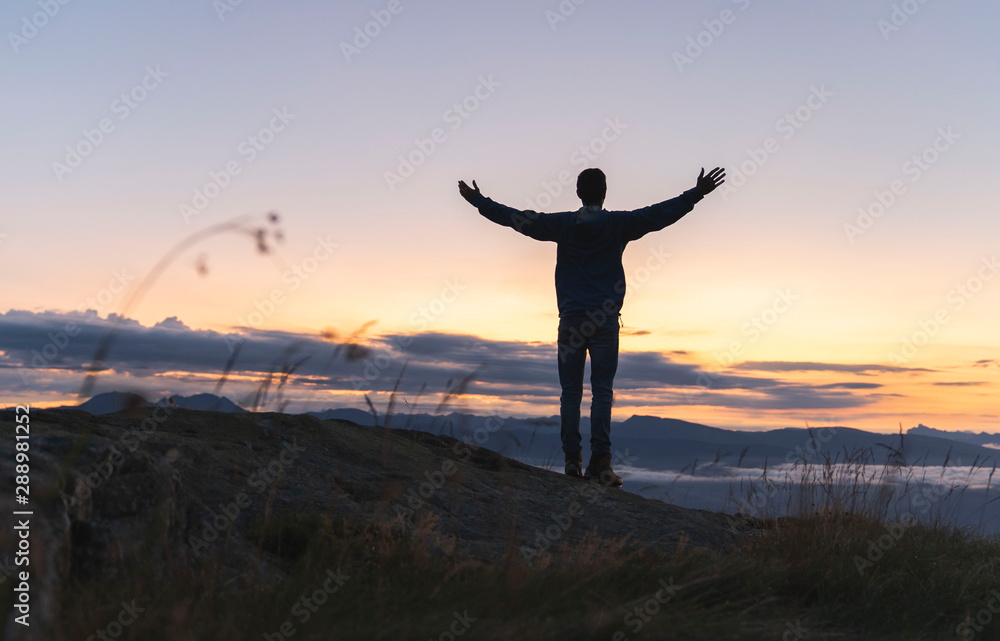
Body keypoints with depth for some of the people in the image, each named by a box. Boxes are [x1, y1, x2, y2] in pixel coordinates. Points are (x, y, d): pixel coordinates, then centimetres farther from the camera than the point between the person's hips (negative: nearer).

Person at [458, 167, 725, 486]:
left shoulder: (562, 225, 4)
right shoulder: (618, 224, -1)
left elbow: (516, 218, 8)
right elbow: (660, 214, -3)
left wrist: (478, 200, 18)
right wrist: (696, 193, 2)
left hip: (571, 318, 2)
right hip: (605, 319, -1)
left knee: (570, 390, 6)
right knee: (602, 390, -1)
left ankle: (572, 459, 6)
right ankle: (599, 460, -6)